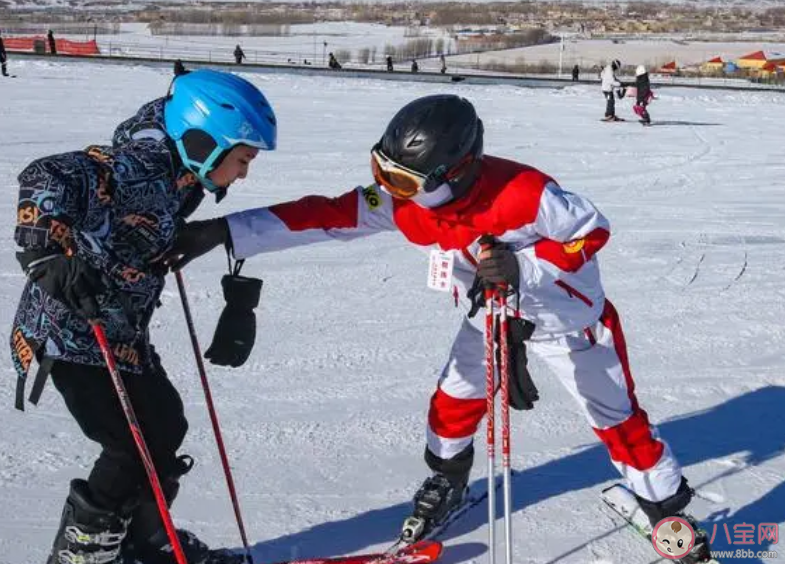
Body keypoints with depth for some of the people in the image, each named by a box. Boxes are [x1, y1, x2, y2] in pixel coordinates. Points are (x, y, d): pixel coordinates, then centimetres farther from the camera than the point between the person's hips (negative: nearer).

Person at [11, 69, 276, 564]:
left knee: (165, 429, 14)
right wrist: (51, 254, -42)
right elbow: (45, 180, -34)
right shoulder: (138, 167, -23)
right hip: (71, 331, -9)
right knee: (134, 447, -6)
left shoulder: (178, 180, 6)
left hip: (122, 332, 9)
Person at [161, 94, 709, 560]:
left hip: (568, 314, -5)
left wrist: (522, 266, -38)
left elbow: (593, 231, -25)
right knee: (456, 396, 10)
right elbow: (324, 216, -26)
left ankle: (667, 503, 22)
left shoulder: (524, 193, -40)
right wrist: (223, 231, -34)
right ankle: (446, 482, 37)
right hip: (492, 312, 5)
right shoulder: (403, 199, -24)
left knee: (615, 414, 2)